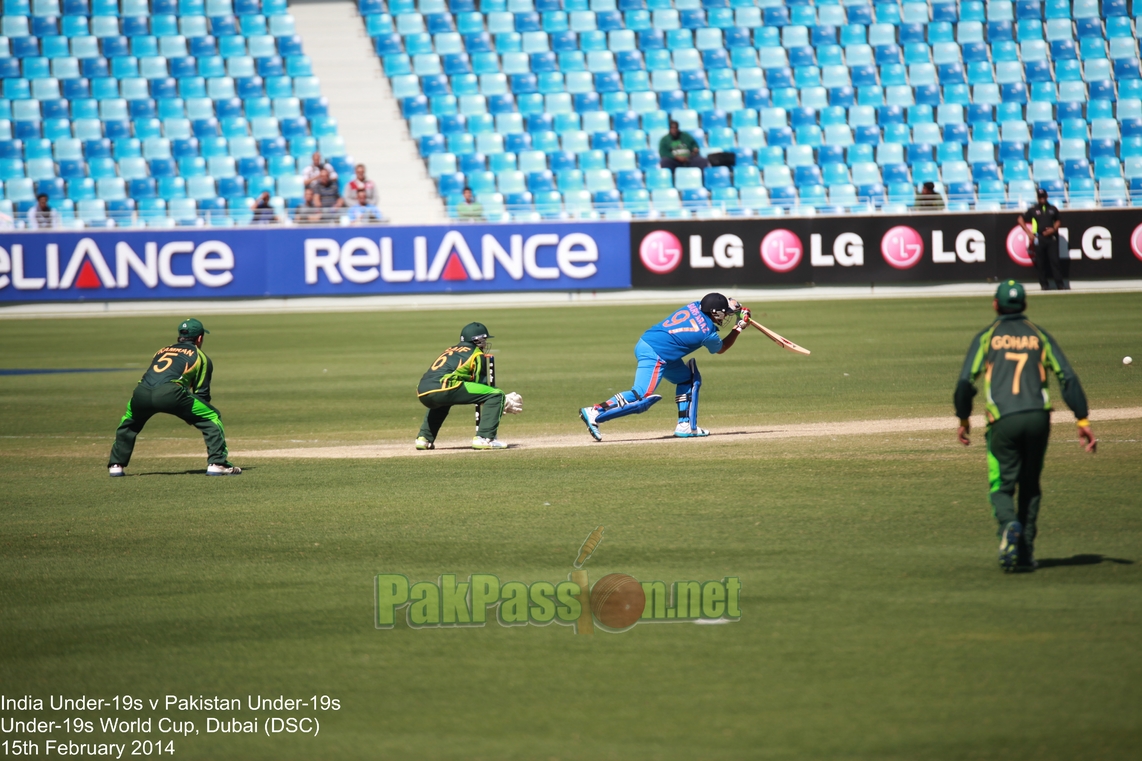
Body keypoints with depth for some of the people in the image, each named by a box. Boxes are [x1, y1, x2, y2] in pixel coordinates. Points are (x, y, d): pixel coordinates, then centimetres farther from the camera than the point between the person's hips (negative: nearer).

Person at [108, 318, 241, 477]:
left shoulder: (162, 351, 37)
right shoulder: (200, 357, 23)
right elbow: (202, 393, 18)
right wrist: (191, 414, 34)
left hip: (141, 393, 5)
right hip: (170, 394, -5)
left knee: (129, 423, 35)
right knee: (212, 417, 11)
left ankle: (116, 465, 28)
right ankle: (217, 463, 1)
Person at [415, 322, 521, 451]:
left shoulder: (450, 350, 34)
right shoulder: (477, 355, 13)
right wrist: (503, 402, 24)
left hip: (422, 393, 8)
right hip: (442, 388, -8)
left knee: (442, 402, 44)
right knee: (496, 395, -2)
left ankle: (424, 438, 29)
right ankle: (484, 438, -13)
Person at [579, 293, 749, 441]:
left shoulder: (695, 306, 6)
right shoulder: (708, 334, -10)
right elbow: (721, 348, 14)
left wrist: (731, 308, 17)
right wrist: (740, 327, 21)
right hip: (654, 356, -10)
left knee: (689, 379, 20)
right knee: (641, 398, -13)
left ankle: (686, 425, 17)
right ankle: (595, 413, -17)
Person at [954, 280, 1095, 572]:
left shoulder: (986, 337, 10)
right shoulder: (1039, 335, 16)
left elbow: (966, 381, -1)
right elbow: (1068, 377, 5)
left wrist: (963, 419, 11)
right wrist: (1083, 420, 3)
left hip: (1002, 421, -2)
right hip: (1038, 417, 2)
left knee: (1002, 487, 4)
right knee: (1030, 486, 16)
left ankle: (1009, 524, -28)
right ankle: (1025, 553, 10)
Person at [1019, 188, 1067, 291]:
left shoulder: (1052, 209, 10)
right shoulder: (1033, 210, 5)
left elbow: (1058, 220, 21)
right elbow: (1021, 220, 7)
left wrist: (1054, 229, 0)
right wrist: (1029, 233, -1)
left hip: (1051, 238, 1)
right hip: (1039, 239, -1)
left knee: (1055, 261, -6)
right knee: (1041, 263, 0)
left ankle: (1060, 284, -8)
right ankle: (1044, 285, 7)